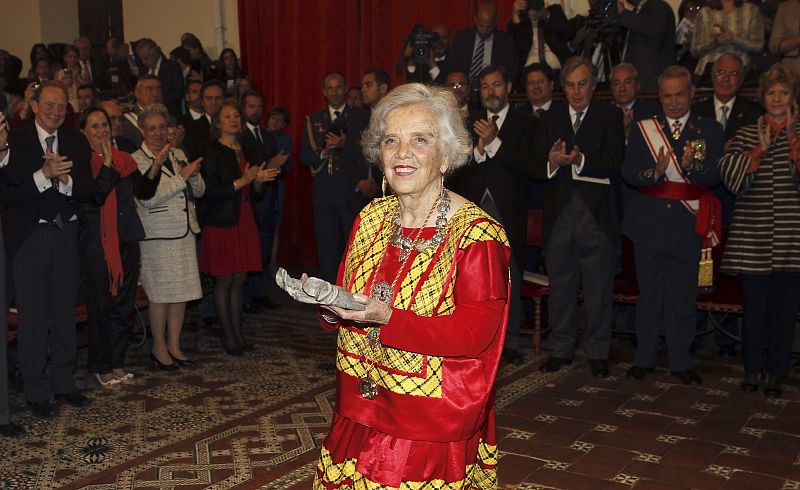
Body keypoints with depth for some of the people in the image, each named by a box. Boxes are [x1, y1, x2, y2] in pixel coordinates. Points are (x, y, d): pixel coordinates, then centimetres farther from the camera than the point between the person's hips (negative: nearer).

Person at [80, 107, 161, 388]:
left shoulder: (124, 160, 12)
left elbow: (144, 192, 3)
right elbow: (93, 198, -17)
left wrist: (154, 170, -12)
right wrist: (106, 165, -21)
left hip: (127, 239, 5)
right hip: (97, 242, -5)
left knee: (124, 304, 9)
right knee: (101, 306, 1)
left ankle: (117, 363, 22)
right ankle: (101, 367, 14)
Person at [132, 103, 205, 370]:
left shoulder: (178, 154, 12)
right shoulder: (137, 160, -6)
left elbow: (198, 192, 14)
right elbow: (149, 198, -18)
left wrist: (194, 176, -8)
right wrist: (181, 177, -18)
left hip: (185, 232, 6)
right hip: (157, 235, -6)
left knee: (182, 291, 8)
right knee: (160, 293, -1)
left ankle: (174, 345, 19)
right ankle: (159, 348, 13)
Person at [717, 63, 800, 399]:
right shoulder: (746, 135, 11)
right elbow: (729, 173, -4)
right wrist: (761, 148, -9)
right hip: (753, 238, 1)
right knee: (754, 307, 6)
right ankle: (752, 370, 20)